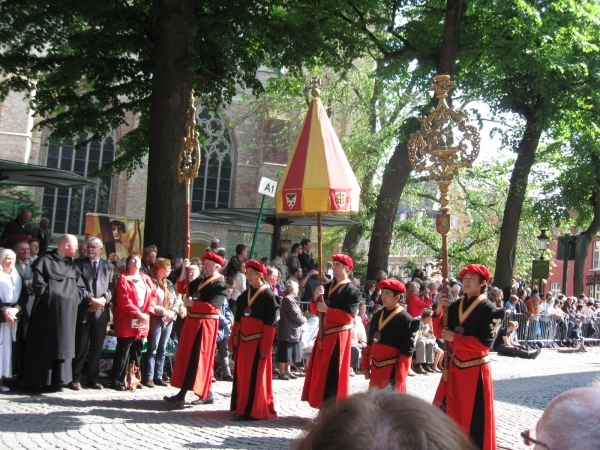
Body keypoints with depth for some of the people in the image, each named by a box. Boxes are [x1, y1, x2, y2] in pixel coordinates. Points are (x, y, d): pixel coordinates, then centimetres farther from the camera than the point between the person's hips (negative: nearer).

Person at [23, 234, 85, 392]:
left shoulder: (72, 265, 14)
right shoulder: (45, 261, -5)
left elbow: (81, 288, 15)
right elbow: (38, 285, -13)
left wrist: (72, 300, 0)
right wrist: (53, 297, -13)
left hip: (66, 313, 6)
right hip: (47, 312, -6)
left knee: (62, 346, 5)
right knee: (44, 346, -1)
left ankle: (57, 380, 9)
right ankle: (41, 380, 3)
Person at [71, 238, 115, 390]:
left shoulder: (108, 266, 13)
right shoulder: (79, 264, 5)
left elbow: (112, 287, 7)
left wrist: (103, 299, -11)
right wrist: (91, 299, -14)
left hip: (101, 312, 3)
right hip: (83, 311, -2)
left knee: (97, 347, 6)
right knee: (80, 347, 1)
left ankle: (93, 379, 13)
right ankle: (75, 378, 8)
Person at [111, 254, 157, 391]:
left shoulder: (146, 279, 14)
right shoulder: (123, 279, -4)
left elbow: (153, 295, 8)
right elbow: (124, 300, -13)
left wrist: (148, 312, -7)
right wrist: (138, 313, -17)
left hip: (142, 321, 6)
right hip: (127, 321, -6)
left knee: (137, 351, 11)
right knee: (123, 351, -4)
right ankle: (118, 381, 0)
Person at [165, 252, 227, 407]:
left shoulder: (220, 285, -11)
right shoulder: (199, 281, 15)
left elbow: (212, 306, -22)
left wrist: (192, 303, -16)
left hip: (205, 324, -9)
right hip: (193, 322, 9)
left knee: (195, 359, -6)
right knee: (188, 357, 12)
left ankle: (181, 395, -6)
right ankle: (206, 394, 20)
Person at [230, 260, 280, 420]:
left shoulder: (268, 295, -8)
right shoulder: (244, 295, 13)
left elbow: (270, 324, -12)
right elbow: (238, 319, 16)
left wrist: (265, 347, -16)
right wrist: (234, 337, 8)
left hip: (258, 340, -7)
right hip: (243, 340, 7)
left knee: (256, 376, -2)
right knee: (241, 374, 10)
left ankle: (253, 410, 6)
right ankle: (242, 407, 21)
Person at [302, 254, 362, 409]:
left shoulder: (353, 291, -9)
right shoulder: (327, 286, 14)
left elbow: (348, 316, -18)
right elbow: (314, 310, 12)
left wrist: (327, 310, -16)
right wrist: (316, 297, -7)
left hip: (338, 335, -7)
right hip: (324, 333, 8)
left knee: (333, 375, -6)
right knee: (320, 372, 11)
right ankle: (323, 406, 22)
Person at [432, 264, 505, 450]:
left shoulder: (490, 310, -10)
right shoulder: (455, 306, 7)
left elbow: (485, 342, -17)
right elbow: (440, 332, 7)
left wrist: (455, 338, -17)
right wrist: (439, 311, -9)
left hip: (475, 370, -6)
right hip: (454, 367, 6)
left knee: (474, 417, 1)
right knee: (446, 412, 12)